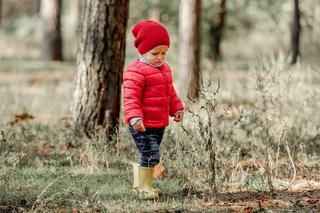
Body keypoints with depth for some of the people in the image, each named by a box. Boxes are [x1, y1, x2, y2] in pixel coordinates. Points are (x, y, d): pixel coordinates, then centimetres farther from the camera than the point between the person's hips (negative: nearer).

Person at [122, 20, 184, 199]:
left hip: (159, 123, 9)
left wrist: (177, 108, 23)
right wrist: (135, 117, -29)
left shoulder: (165, 69, 15)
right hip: (143, 125, -9)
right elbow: (131, 96, -21)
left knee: (151, 156, 15)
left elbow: (171, 92, 28)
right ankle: (143, 187, -3)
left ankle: (142, 183, 27)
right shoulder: (136, 71, -15)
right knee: (151, 155, -13)